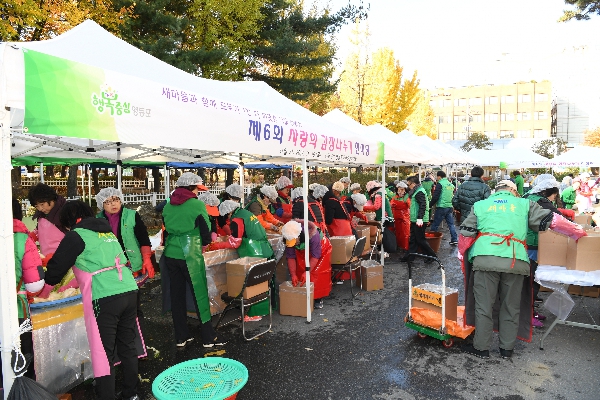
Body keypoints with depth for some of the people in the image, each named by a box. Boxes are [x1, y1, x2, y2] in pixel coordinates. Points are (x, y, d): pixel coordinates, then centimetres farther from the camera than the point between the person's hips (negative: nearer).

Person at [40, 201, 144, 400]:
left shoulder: (76, 235, 1)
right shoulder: (108, 232, 21)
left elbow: (58, 265, 6)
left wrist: (44, 291, 23)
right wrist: (82, 282, 41)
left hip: (104, 298, -7)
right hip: (129, 292, 7)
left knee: (104, 353, 3)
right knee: (128, 346, 16)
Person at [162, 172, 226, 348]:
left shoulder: (168, 206, 7)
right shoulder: (197, 204, -8)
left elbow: (167, 229, 15)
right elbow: (206, 230, -4)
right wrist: (205, 243, 16)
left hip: (170, 254, 6)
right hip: (190, 255, -5)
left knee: (177, 295, 12)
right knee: (200, 294, 4)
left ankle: (181, 337, 23)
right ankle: (208, 337, 12)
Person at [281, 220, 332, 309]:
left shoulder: (312, 234, -43)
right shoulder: (289, 237, -28)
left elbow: (315, 256, -35)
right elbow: (290, 257, -20)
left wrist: (307, 272, -40)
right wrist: (293, 275, -26)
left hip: (320, 249, -4)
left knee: (317, 274, -14)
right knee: (300, 273, -6)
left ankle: (318, 299, 0)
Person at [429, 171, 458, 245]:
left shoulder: (440, 184, -8)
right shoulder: (451, 185, 12)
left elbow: (435, 196, -13)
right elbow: (454, 196, 18)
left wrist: (430, 205, -3)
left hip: (441, 207, -6)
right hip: (450, 207, 7)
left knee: (435, 225, 0)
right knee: (451, 224, 11)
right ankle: (454, 240, 9)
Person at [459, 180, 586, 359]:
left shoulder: (480, 205, 17)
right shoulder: (524, 204, 18)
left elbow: (466, 234, 11)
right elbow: (552, 221, 14)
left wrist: (463, 255, 25)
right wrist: (579, 232, 27)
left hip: (485, 259, -1)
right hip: (516, 262, 1)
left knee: (483, 305, 8)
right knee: (511, 306, 16)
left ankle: (481, 348, 15)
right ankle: (507, 348, 26)